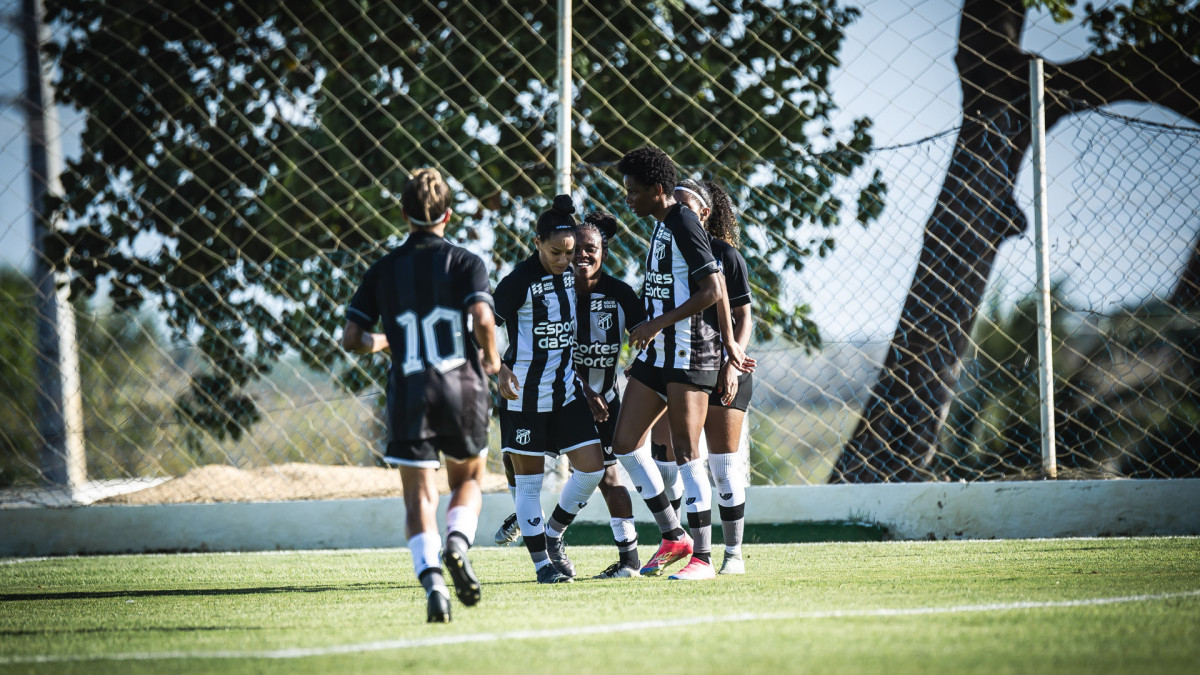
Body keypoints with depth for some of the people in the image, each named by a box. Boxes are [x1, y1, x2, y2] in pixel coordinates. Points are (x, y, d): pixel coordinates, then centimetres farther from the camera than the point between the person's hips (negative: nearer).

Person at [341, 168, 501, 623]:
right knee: (468, 478, 22)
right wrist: (490, 357, 5)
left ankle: (431, 577, -23)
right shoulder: (465, 262, 2)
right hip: (462, 387, 0)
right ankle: (457, 544, -7)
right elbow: (482, 318, -15)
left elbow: (352, 339, 4)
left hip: (408, 393, 0)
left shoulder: (384, 270, 8)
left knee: (419, 497, 1)